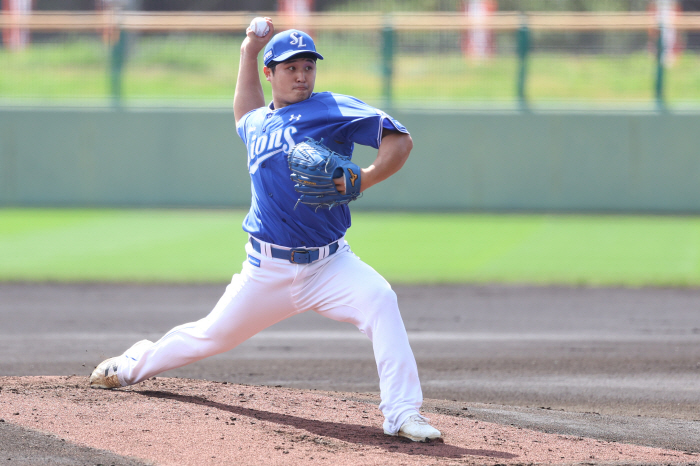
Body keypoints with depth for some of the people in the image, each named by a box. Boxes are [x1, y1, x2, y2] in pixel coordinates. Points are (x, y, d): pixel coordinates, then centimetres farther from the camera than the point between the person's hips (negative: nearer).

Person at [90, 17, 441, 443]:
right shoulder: (257, 124, 14)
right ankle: (137, 364, 43)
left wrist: (362, 180, -24)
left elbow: (400, 141, -10)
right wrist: (249, 52, 33)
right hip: (268, 270, 4)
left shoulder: (334, 109, -2)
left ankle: (402, 412, -32)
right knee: (213, 334, 14)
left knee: (379, 299, -31)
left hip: (329, 264, -3)